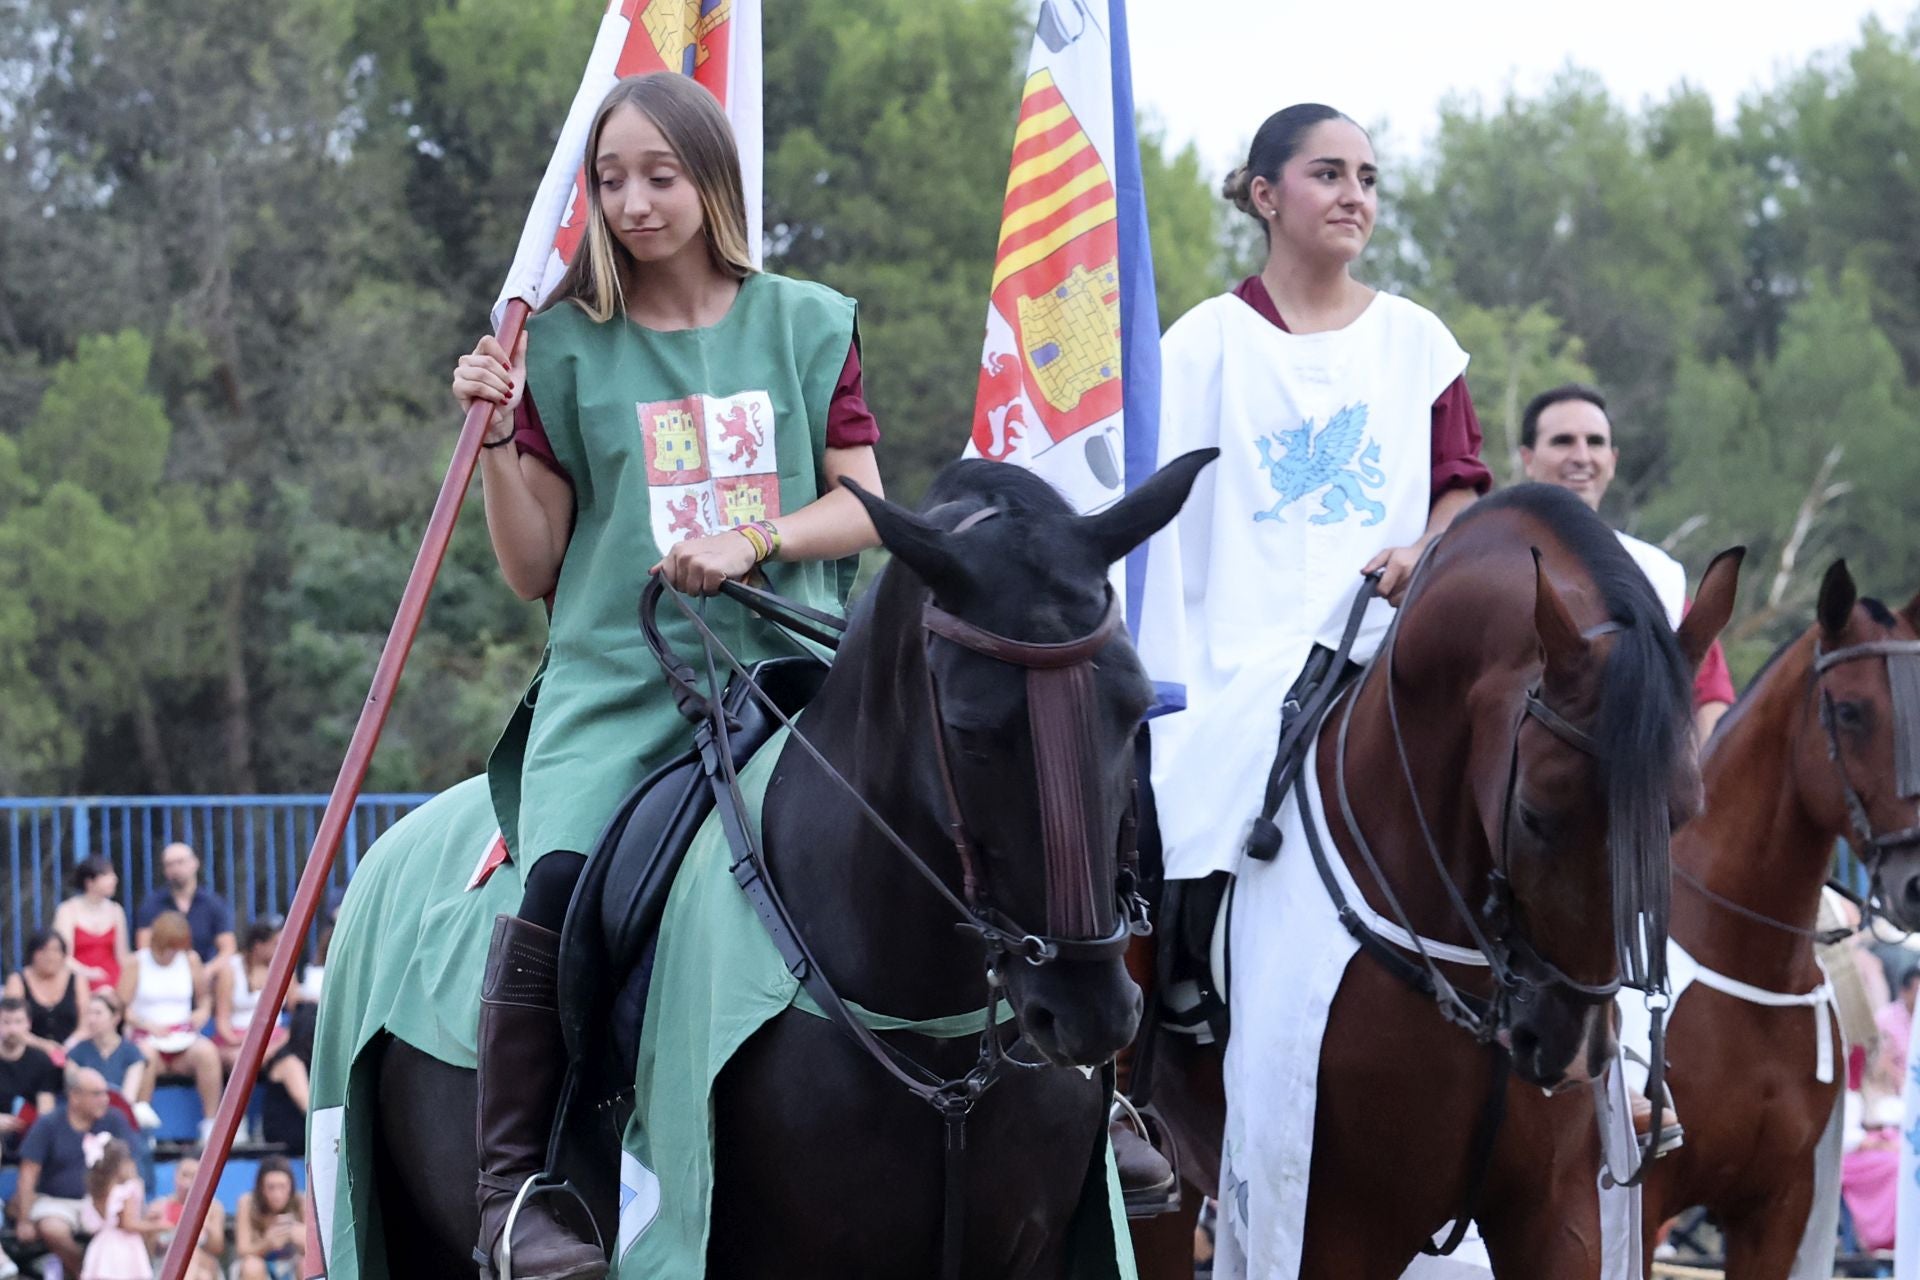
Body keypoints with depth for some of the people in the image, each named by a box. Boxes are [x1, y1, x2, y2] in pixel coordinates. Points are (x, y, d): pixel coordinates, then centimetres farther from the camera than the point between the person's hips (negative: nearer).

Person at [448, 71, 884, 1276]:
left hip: (784, 665, 1)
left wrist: (756, 542, -10)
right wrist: (497, 440, -5)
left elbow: (865, 507, 8)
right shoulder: (570, 350, 10)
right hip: (616, 677, -1)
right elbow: (535, 568, 10)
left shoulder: (807, 326, 12)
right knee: (555, 886, -28)